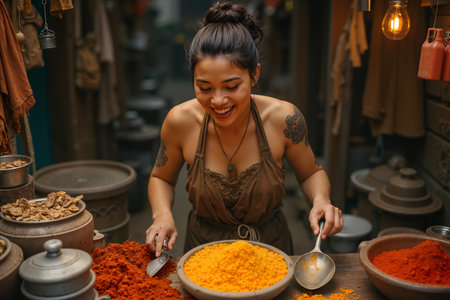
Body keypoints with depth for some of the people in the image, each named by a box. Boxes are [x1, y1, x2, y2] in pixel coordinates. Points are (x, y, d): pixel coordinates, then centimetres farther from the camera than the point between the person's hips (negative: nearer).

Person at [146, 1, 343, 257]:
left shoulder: (284, 118, -18)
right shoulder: (181, 121, -16)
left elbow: (311, 173, 1)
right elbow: (161, 178, 3)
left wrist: (321, 200, -19)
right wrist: (163, 215, -16)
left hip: (270, 247, 0)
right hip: (204, 250, 1)